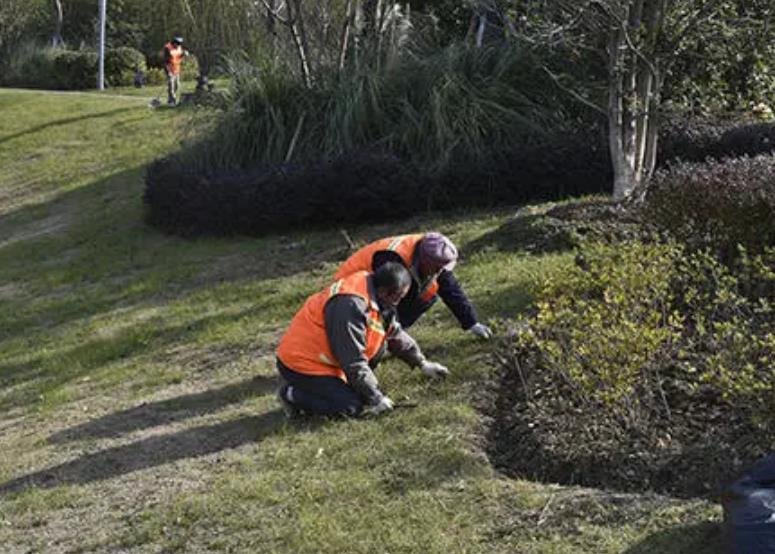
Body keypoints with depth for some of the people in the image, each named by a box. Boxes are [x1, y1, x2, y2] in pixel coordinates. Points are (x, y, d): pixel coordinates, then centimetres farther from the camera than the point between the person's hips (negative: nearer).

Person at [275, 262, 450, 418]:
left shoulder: (377, 299, 2)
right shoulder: (350, 305, -29)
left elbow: (395, 333, 19)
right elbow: (354, 362, -26)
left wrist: (422, 363, 19)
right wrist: (376, 398, -18)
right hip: (300, 365, -10)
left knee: (380, 343, 4)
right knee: (352, 406, -18)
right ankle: (292, 395, -4)